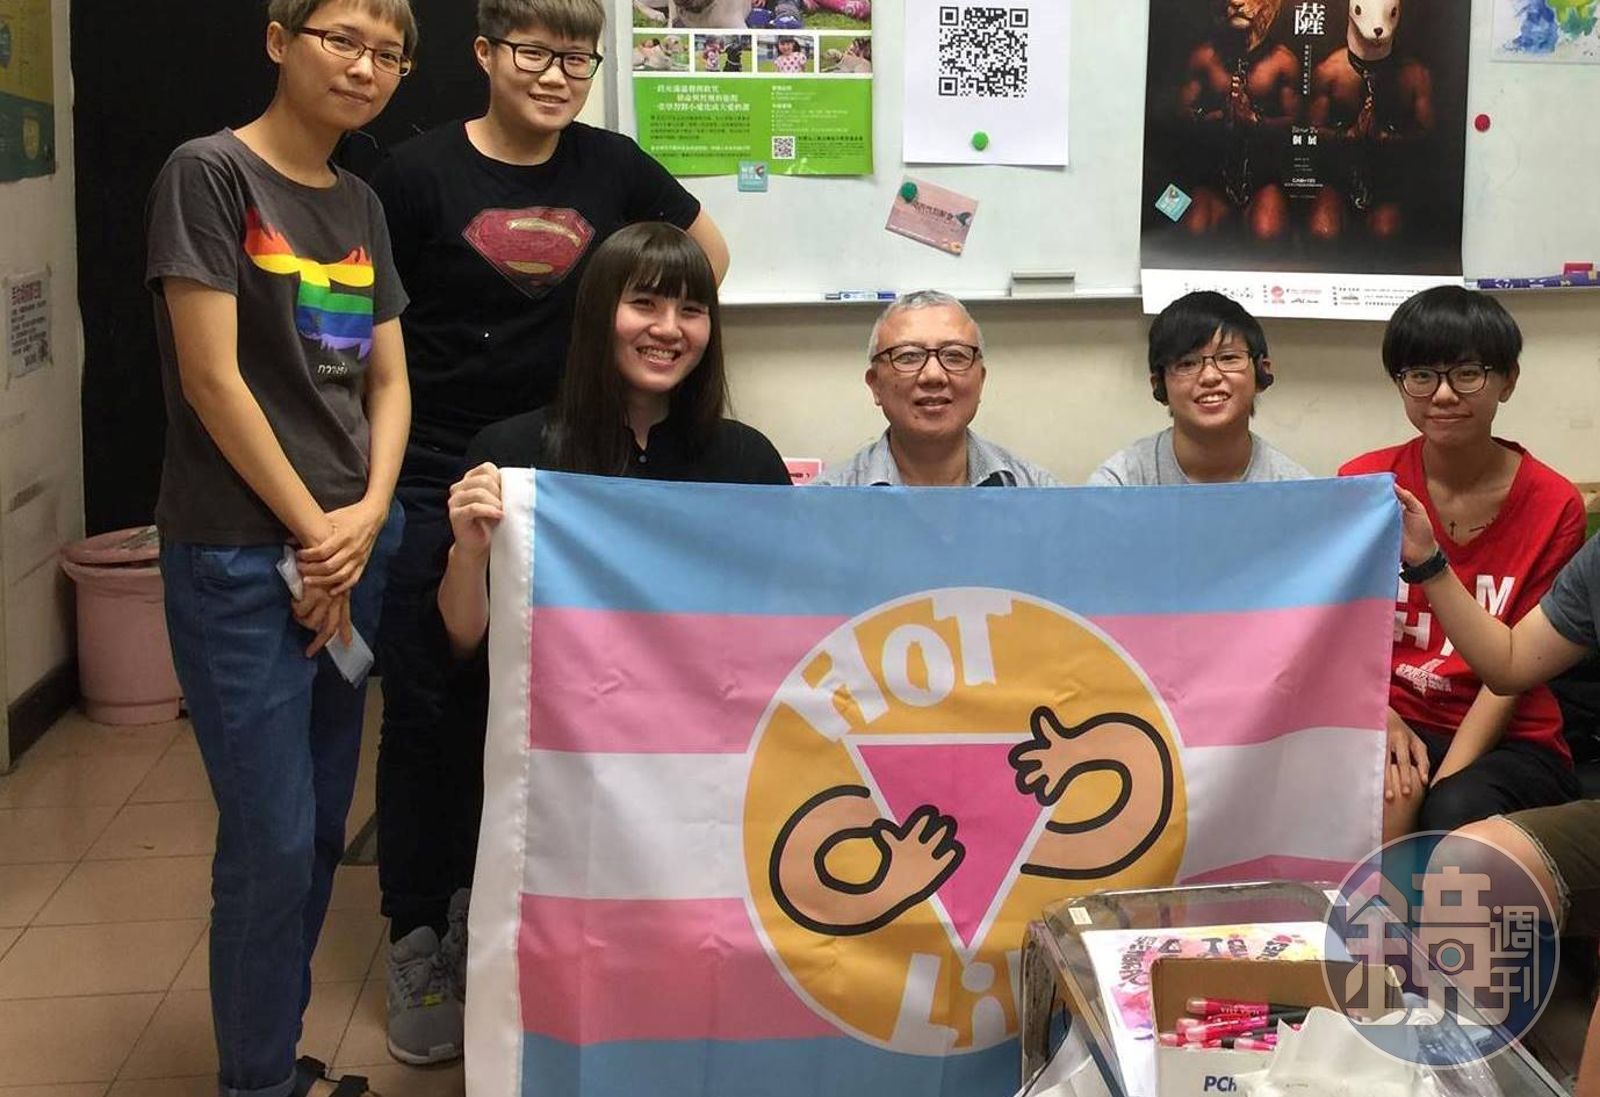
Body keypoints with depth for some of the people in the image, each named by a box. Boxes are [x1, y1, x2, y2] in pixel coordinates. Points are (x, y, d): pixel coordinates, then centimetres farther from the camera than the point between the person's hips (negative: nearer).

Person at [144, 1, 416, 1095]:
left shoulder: (362, 205, 12)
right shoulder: (209, 173, -9)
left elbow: (388, 380, 11)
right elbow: (211, 378, -14)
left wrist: (368, 516, -6)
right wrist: (313, 533, -10)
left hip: (355, 546, 7)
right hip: (241, 554, -7)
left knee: (323, 827, 12)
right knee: (273, 839, -3)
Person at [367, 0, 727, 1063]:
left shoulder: (609, 166, 4)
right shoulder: (421, 172, -6)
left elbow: (708, 252, 19)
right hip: (434, 480, -3)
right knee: (428, 714, 4)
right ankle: (419, 938, 16)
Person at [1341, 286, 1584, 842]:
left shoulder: (1554, 506, -4)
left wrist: (1448, 776, -17)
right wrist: (1380, 719, -18)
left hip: (1507, 741, -1)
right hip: (1388, 721, 1)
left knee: (1459, 811, -34)